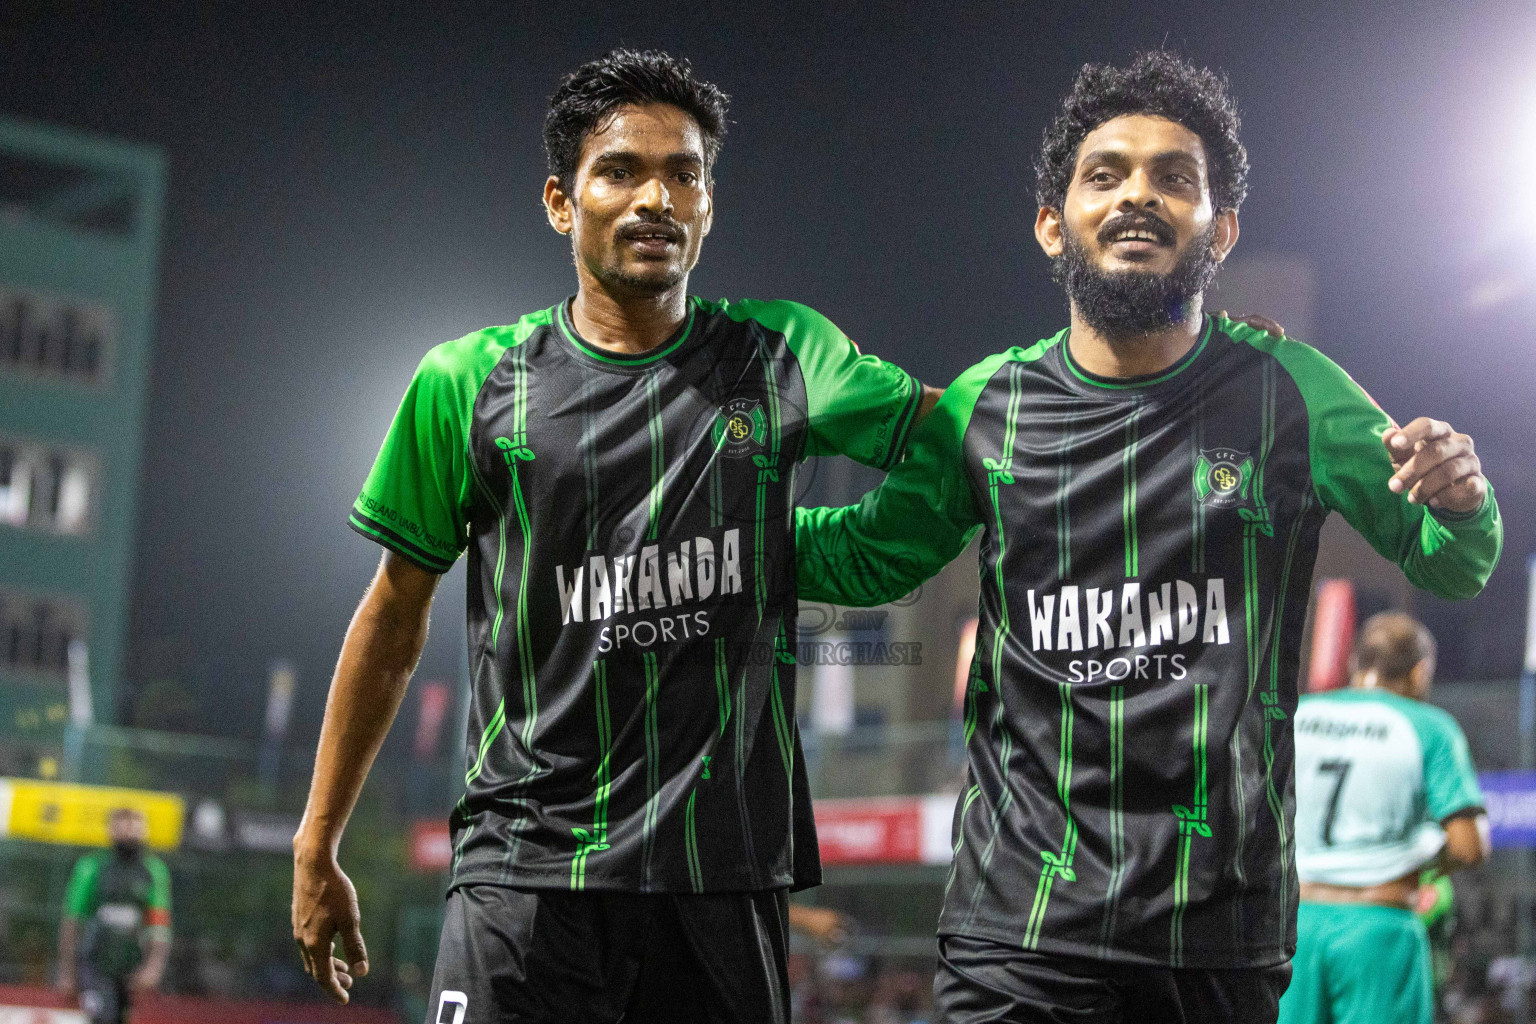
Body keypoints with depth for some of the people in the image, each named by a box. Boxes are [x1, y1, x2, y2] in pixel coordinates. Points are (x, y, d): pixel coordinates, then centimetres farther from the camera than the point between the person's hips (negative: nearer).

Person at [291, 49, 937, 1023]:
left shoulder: (780, 358, 7)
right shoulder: (470, 385, 5)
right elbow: (394, 618, 11)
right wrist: (317, 843, 13)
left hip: (724, 878, 1)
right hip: (523, 870, -1)